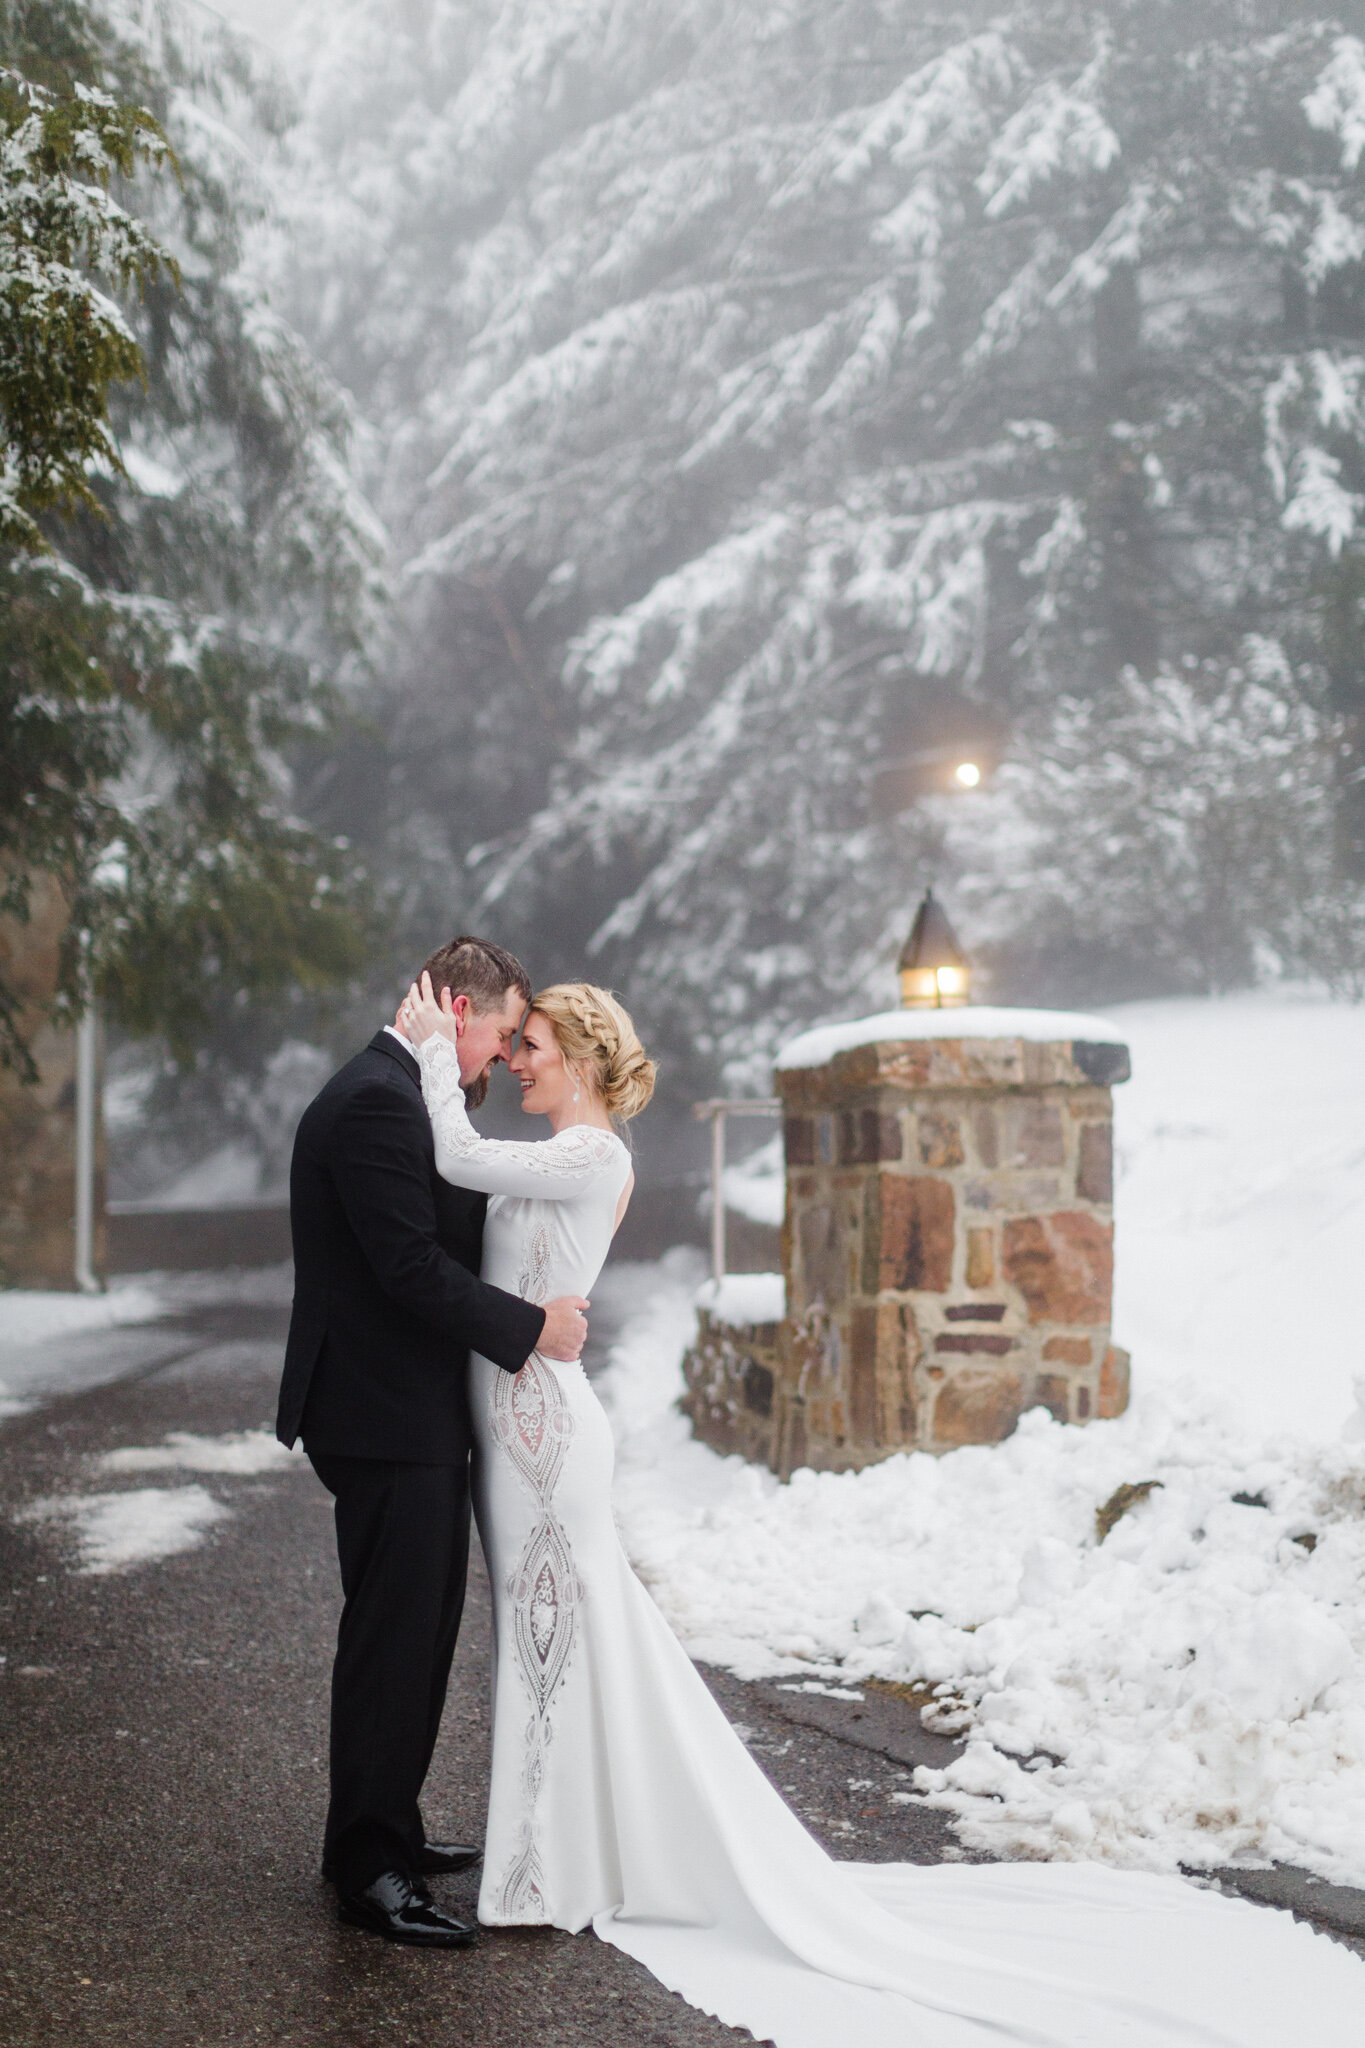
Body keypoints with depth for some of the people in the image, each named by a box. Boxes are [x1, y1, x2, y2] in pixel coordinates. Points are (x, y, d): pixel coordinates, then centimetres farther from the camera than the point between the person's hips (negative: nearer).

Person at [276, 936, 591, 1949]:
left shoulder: (402, 1096, 16)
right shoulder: (374, 1102, -19)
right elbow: (412, 1266, -23)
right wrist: (532, 1327, -16)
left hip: (418, 1420, 11)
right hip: (388, 1421, -11)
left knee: (420, 1633, 18)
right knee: (391, 1638, -4)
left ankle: (389, 1829, 29)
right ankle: (366, 1866, 5)